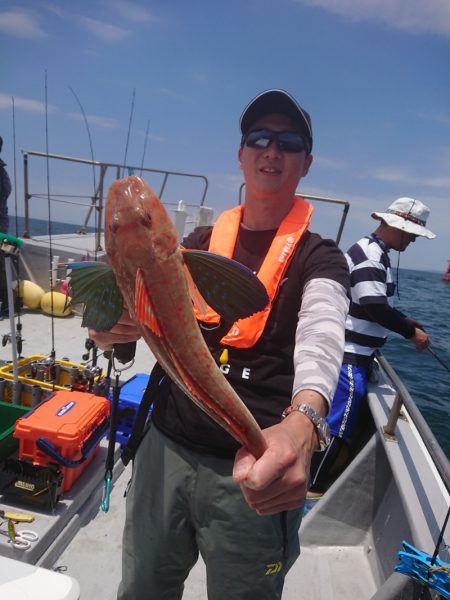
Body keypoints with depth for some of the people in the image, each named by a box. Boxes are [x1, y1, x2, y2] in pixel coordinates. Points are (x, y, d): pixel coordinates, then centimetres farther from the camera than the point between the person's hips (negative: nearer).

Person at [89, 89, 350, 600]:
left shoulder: (319, 258, -5)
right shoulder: (200, 243, 7)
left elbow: (321, 337, -26)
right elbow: (140, 316, 3)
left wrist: (303, 423, -46)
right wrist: (112, 324, -21)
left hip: (253, 469, -3)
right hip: (165, 448, 4)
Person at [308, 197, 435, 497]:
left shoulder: (374, 251, 15)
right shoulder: (371, 254, -18)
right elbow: (374, 307, -27)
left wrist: (405, 320, 13)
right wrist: (411, 332, -16)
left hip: (354, 353, 11)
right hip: (349, 355, -11)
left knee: (341, 420, 20)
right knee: (339, 424, -4)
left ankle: (317, 478, 35)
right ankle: (312, 490, 8)